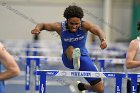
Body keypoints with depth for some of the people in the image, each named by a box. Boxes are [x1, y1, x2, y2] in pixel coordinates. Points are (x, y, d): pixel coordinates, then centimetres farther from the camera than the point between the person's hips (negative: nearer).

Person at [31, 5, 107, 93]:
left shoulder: (85, 25, -19)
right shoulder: (60, 27, -16)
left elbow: (98, 30, -36)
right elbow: (43, 25, -3)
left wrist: (103, 40, -59)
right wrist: (37, 28, -28)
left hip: (83, 57, 1)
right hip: (68, 58, -1)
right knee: (71, 49, -39)